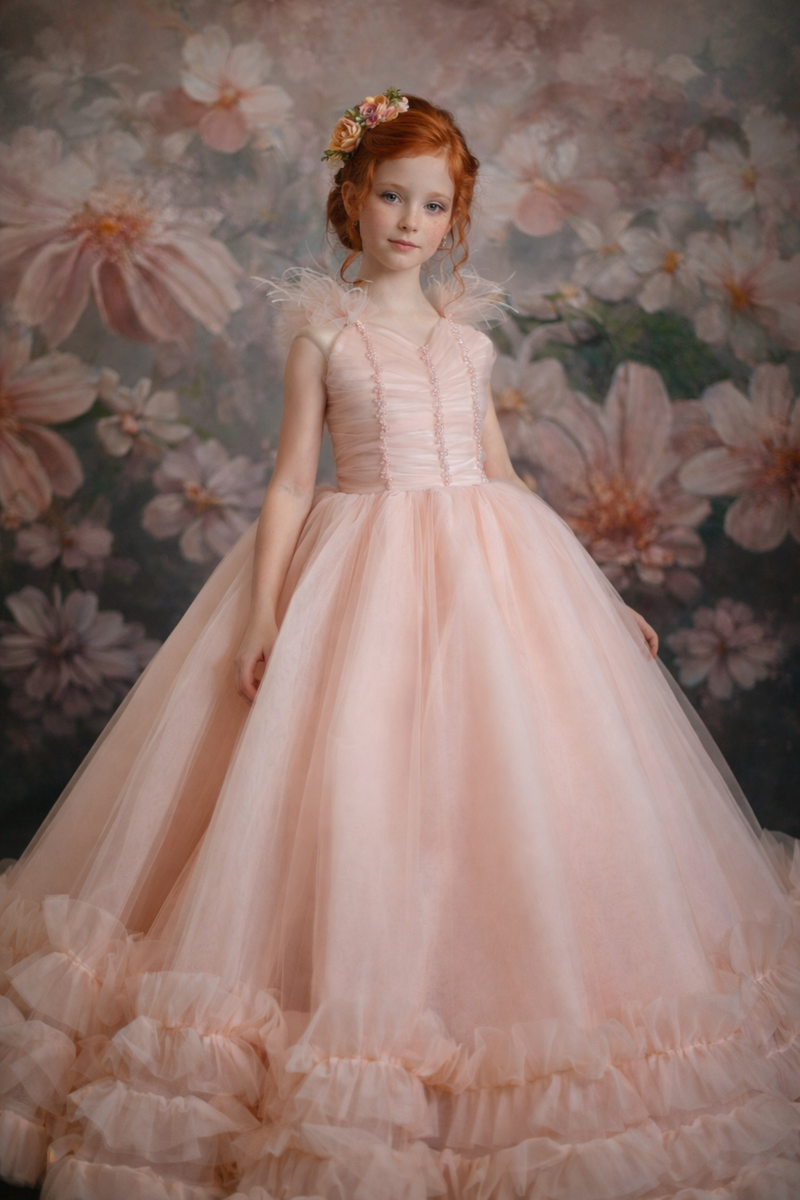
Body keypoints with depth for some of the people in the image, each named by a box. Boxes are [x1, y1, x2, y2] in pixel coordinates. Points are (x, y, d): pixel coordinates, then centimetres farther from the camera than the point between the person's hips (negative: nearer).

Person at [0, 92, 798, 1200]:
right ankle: (351, 1012, 11)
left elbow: (502, 476, 15)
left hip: (488, 569, 3)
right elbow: (291, 482, 0)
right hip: (361, 575, -3)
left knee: (511, 784, 2)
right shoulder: (324, 330, 4)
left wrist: (595, 594, 13)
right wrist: (262, 613, -10)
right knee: (348, 787, -7)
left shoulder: (469, 337, 12)